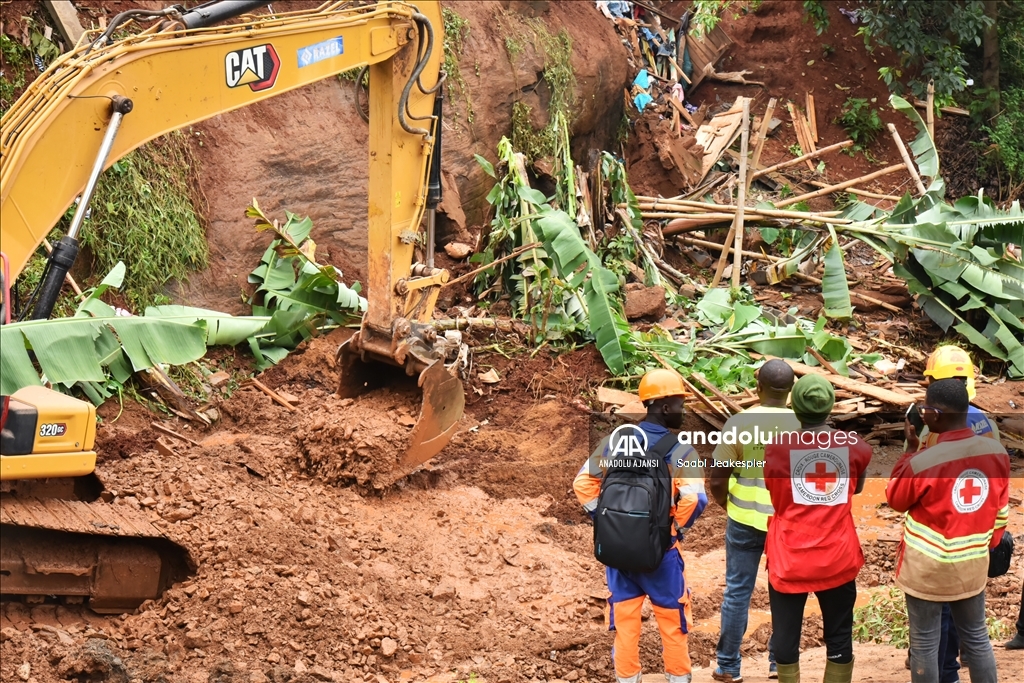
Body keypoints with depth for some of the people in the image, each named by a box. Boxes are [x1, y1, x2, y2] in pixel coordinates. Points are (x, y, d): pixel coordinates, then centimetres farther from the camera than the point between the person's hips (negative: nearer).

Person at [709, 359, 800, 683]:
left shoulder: (738, 424, -13)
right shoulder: (804, 425, -10)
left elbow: (718, 480, -8)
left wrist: (724, 502, 13)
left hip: (745, 519, -1)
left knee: (738, 591, 10)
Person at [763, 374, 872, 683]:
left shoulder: (777, 447, -10)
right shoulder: (855, 446, -4)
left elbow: (772, 493, 3)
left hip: (789, 559, -2)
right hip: (837, 558, 2)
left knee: (786, 636, 9)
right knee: (839, 637, 12)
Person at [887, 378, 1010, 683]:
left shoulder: (923, 461, -24)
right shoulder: (996, 452, -8)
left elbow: (895, 500, -3)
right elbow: (1001, 511, 5)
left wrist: (909, 450, 1)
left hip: (927, 568, -4)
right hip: (972, 565, 4)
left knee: (925, 642, 8)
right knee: (976, 637, 18)